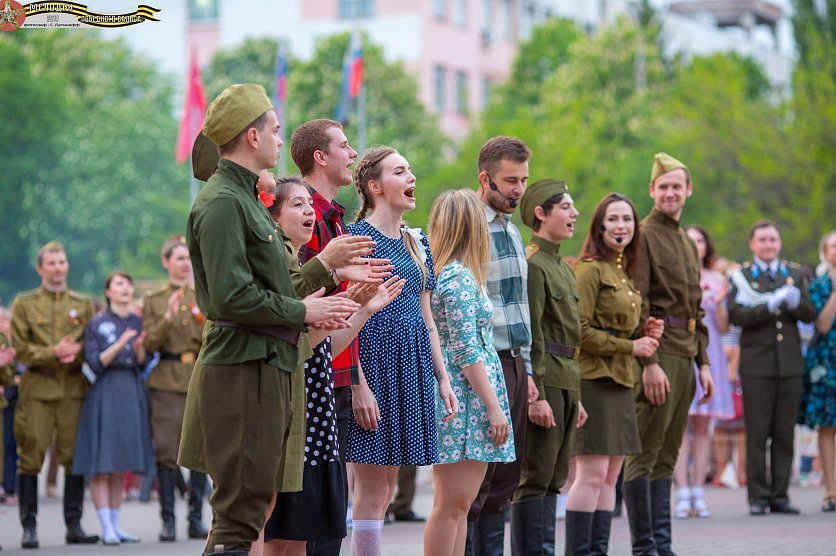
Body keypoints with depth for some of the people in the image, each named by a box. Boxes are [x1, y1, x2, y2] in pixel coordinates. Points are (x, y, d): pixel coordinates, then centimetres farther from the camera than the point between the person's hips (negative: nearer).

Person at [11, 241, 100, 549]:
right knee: (31, 456, -5)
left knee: (75, 455, 1)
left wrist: (76, 353, -11)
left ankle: (74, 525, 8)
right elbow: (20, 348, -1)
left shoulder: (83, 304, 14)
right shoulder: (24, 304, 7)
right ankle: (29, 526, 2)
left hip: (74, 388, 2)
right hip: (37, 388, -2)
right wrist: (53, 353, -13)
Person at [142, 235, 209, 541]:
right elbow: (149, 343, -2)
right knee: (167, 452, -5)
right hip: (167, 383, -2)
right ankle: (168, 521, 1)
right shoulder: (154, 300, 7)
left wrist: (207, 324, -12)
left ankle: (196, 519, 9)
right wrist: (168, 317, -16)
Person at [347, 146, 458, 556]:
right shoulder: (357, 238, -8)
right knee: (372, 490, -7)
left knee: (385, 487, 9)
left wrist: (442, 377, 14)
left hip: (412, 367, 8)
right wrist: (358, 385, -18)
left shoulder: (416, 242, 15)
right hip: (374, 360, -8)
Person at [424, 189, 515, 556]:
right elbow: (466, 351, -17)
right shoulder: (460, 277, -13)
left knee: (458, 503, 10)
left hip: (452, 394, 9)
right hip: (466, 396, -9)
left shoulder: (440, 272, 13)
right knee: (453, 502, -8)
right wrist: (493, 405, -15)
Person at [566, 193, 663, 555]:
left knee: (610, 475, 8)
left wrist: (645, 333, 7)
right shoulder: (590, 269, -9)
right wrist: (631, 346, -13)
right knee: (591, 473, -10)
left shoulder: (624, 272, 19)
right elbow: (581, 332, -15)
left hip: (619, 381, 9)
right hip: (592, 379, -9)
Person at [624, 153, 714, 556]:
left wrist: (703, 363, 16)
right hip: (656, 354, -9)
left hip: (684, 358, 9)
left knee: (666, 457, 10)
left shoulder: (686, 243, 20)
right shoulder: (644, 236, -7)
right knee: (644, 455, -6)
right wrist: (649, 362, -20)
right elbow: (636, 305, -14)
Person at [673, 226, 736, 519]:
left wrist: (719, 303, -7)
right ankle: (683, 494, -8)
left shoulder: (717, 279, 11)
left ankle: (699, 494, 3)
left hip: (708, 355, 2)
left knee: (702, 425, 1)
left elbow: (723, 328, 9)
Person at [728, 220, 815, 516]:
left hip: (790, 364, 3)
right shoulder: (741, 275, 3)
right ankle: (758, 496, 2)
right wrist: (770, 305, -21)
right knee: (757, 433, -3)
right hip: (757, 366, -3)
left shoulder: (795, 274, 14)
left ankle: (780, 495, 9)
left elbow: (810, 314, 7)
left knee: (785, 433, 4)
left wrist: (795, 302, -13)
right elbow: (735, 314, -12)